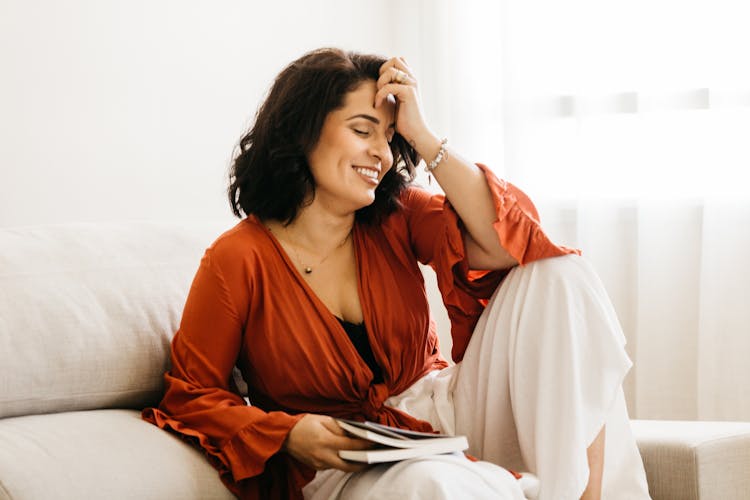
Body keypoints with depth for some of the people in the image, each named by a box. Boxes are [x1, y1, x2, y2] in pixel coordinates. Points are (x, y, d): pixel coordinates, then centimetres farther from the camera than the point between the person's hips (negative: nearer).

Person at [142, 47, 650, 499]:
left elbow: (507, 242, -13)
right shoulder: (238, 261, -8)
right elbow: (193, 394, -4)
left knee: (560, 274, -14)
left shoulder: (396, 218, 3)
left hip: (441, 414, 5)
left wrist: (421, 136, -13)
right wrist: (288, 435, -21)